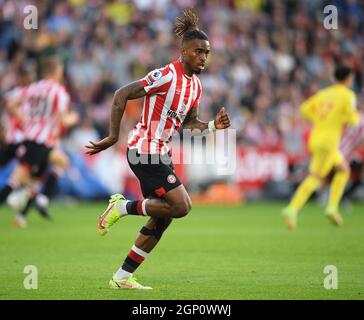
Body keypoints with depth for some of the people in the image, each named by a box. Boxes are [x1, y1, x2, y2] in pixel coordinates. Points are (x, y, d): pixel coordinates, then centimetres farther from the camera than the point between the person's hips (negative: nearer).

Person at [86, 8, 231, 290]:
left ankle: (122, 277, 15)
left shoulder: (195, 85, 10)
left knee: (162, 219, 8)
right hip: (146, 150, -9)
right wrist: (113, 136, -18)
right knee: (181, 206, -17)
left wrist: (212, 126, 1)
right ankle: (123, 207, -1)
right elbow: (122, 95, -17)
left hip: (160, 154, 9)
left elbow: (188, 122, 21)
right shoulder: (166, 76, -17)